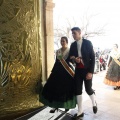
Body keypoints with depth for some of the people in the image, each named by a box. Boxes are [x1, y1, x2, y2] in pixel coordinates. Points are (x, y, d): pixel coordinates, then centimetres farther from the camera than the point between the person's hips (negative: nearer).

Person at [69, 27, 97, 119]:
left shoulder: (88, 43, -5)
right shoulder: (73, 45, 7)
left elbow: (92, 57, -8)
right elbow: (70, 57, 10)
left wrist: (91, 72, -14)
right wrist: (74, 59, -15)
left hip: (87, 70, -4)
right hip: (78, 70, 4)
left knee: (88, 89, 3)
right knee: (78, 90, 4)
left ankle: (94, 103, 36)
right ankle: (80, 112, 16)